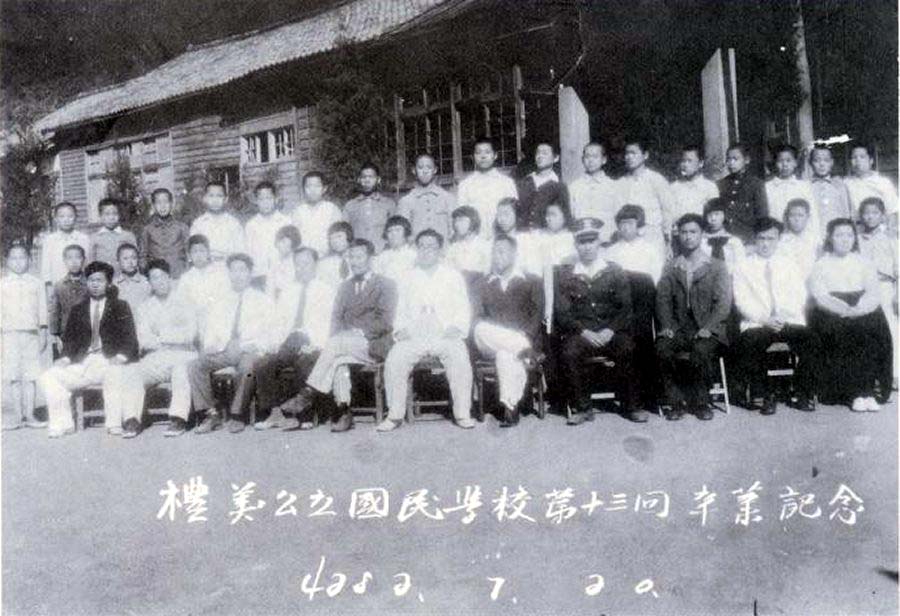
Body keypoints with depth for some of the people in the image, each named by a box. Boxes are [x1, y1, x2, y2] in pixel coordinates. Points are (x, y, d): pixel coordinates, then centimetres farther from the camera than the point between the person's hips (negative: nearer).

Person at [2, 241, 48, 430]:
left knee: (29, 376, 1)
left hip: (31, 334, 1)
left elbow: (42, 310, 10)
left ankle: (29, 414, 7)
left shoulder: (36, 284, 10)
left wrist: (43, 333, 6)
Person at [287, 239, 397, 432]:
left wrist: (361, 333, -15)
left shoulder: (386, 285, 5)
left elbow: (386, 323, -5)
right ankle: (343, 411, -29)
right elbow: (336, 317, 14)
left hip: (373, 345, -4)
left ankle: (309, 393, -27)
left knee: (335, 344, -30)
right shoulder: (345, 286, 22)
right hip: (346, 341, 4)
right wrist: (337, 334, -7)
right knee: (337, 358, -30)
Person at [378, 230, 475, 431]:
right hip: (414, 337, 2)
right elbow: (401, 310, 20)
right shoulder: (410, 278, 20)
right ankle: (395, 414, -15)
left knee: (460, 358, -32)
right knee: (394, 359, -26)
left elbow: (463, 309, 11)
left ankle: (463, 414, -22)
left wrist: (456, 328, -8)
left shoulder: (452, 276, 16)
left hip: (446, 336, -1)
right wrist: (400, 329, 1)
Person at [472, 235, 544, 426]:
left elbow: (537, 316, 3)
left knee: (505, 353, -35)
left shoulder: (532, 281, 13)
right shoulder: (483, 284, 19)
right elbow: (478, 318, 8)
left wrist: (526, 337, -17)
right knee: (481, 330, -32)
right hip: (490, 345, 2)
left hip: (524, 340, -2)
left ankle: (509, 406, -29)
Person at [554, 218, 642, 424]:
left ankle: (630, 406, -13)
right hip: (579, 332, 0)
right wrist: (584, 332, -13)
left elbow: (625, 308, 4)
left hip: (611, 331, 0)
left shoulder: (615, 272, 10)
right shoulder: (565, 274, 9)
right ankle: (582, 408, -15)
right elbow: (562, 312, 2)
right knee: (569, 353, -30)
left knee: (627, 349, -29)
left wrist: (610, 330, -13)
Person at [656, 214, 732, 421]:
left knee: (702, 350, -34)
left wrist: (708, 327, -16)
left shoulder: (716, 267, 9)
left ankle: (700, 402, -13)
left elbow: (723, 302, -1)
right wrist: (667, 325, -10)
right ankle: (675, 401, -15)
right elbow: (662, 299, 8)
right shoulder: (671, 268, 16)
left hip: (707, 329, -2)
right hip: (678, 328, 2)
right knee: (662, 348, -29)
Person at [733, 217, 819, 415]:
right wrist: (764, 319, -14)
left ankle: (805, 394, -11)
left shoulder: (790, 265, 19)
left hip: (789, 322, 2)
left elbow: (799, 297, 9)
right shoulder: (744, 267, 13)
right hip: (756, 324, -1)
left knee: (810, 339, -27)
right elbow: (742, 300, 2)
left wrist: (782, 319, -11)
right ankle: (762, 395, -15)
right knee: (748, 344, -33)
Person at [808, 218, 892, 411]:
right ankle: (856, 394, -30)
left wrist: (857, 310, -16)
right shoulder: (820, 266, 13)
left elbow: (874, 294, 6)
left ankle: (867, 391, -28)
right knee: (844, 333, -33)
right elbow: (820, 297, -3)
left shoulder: (865, 264, 20)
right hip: (831, 315, -2)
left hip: (863, 314, 2)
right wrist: (845, 310, -20)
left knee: (875, 327, -30)